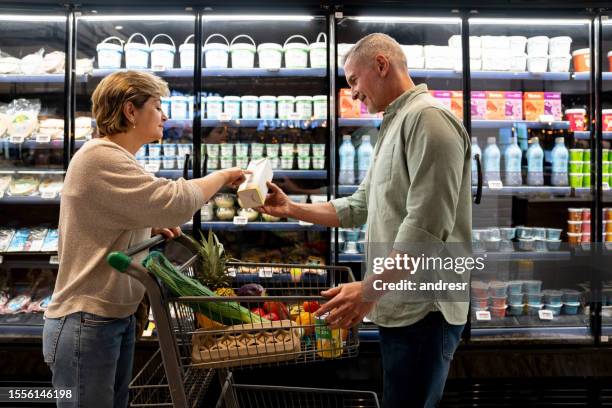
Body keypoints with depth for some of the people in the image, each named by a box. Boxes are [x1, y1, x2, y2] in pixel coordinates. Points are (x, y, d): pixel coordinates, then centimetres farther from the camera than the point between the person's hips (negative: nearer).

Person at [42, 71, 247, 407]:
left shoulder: (115, 158, 14)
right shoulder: (99, 157, -19)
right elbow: (174, 202, -28)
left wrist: (150, 228, 4)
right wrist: (223, 175, -13)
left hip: (119, 316, 10)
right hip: (86, 323, -10)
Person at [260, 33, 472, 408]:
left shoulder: (428, 118, -15)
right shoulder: (394, 128, 19)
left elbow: (426, 226, -24)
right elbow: (359, 207, 19)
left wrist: (370, 289, -22)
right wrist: (291, 209, 13)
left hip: (423, 310, -10)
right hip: (400, 307, 10)